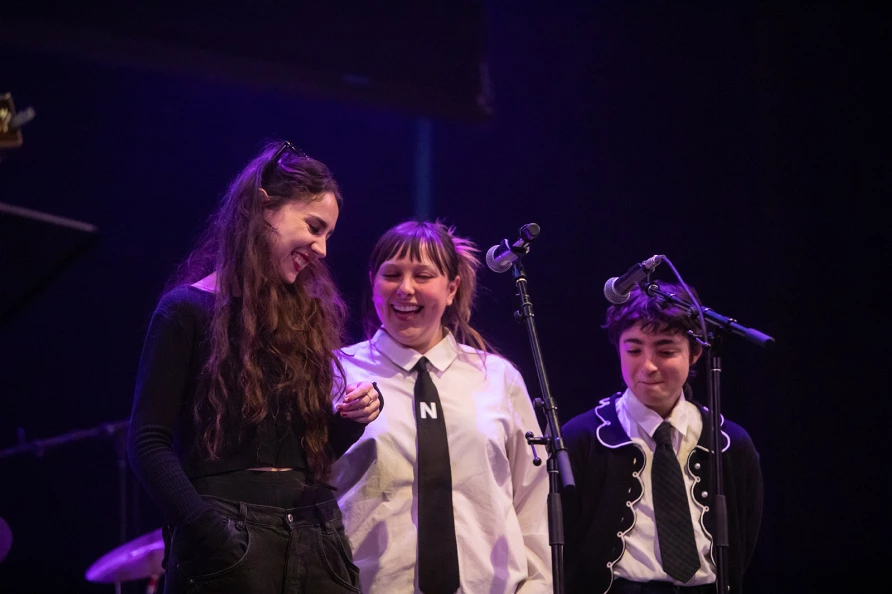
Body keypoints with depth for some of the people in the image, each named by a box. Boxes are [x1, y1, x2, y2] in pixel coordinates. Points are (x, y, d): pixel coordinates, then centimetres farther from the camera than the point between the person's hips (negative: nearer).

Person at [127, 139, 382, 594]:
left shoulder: (308, 314, 17)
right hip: (230, 536, -6)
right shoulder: (188, 310, -2)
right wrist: (206, 529, -21)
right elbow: (147, 442, -10)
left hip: (315, 534, 6)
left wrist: (353, 418, 0)